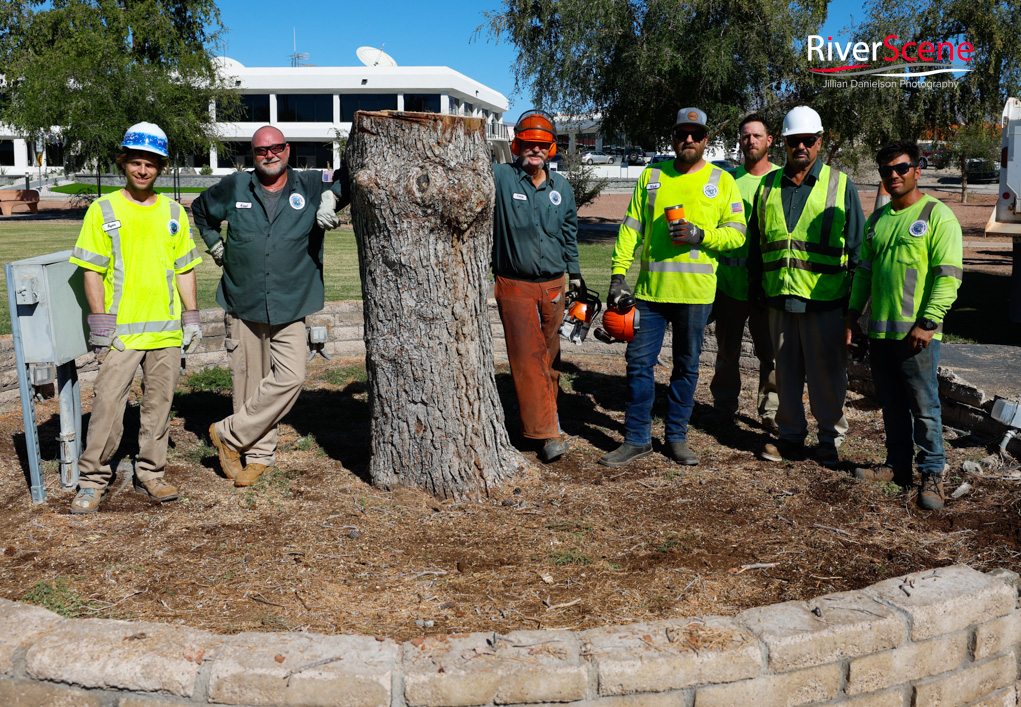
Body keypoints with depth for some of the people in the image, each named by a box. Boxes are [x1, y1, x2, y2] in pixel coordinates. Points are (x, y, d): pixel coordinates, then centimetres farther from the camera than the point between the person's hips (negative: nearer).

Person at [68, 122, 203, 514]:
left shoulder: (174, 212, 11)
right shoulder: (103, 210, 1)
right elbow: (92, 270, -1)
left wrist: (191, 316, 9)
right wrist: (100, 321, -8)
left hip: (167, 329, 3)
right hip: (120, 329, -3)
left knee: (159, 403, 8)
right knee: (108, 403, -5)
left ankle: (151, 474, 20)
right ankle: (93, 479, 9)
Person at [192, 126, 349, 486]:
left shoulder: (310, 186, 2)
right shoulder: (234, 187, 7)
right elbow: (200, 209, 25)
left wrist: (331, 196, -12)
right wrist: (215, 244, 15)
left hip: (290, 308, -1)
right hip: (242, 305, 1)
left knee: (290, 377, -12)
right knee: (250, 379, 4)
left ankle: (228, 434, 3)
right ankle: (258, 454, 19)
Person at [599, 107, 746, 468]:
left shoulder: (722, 181, 6)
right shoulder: (652, 176, 10)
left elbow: (736, 233, 2)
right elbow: (631, 228, 6)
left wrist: (700, 235, -15)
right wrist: (618, 274, -2)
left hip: (695, 291, -1)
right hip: (650, 288, 1)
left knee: (686, 366, 8)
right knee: (639, 362, 2)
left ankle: (677, 436, 22)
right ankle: (637, 439, 13)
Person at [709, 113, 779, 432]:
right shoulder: (728, 178, 9)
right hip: (729, 279, 2)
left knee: (771, 350, 2)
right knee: (727, 348, 11)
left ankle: (770, 410, 14)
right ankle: (724, 404, 25)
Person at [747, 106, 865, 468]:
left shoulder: (841, 186, 3)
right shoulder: (768, 186, 12)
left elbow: (857, 247, 3)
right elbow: (755, 243, 18)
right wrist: (754, 287, 13)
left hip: (826, 301, -3)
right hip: (780, 298, 3)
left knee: (827, 373, 3)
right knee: (786, 371, 11)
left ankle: (830, 440, 18)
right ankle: (790, 436, 25)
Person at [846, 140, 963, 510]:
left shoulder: (937, 216, -6)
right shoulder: (877, 219, 14)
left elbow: (949, 275, -12)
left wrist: (928, 321, -18)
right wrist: (854, 312, 12)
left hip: (916, 331, -6)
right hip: (879, 328, 6)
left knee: (924, 405, -1)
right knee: (891, 403, 13)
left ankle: (932, 473, 10)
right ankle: (898, 466, 24)